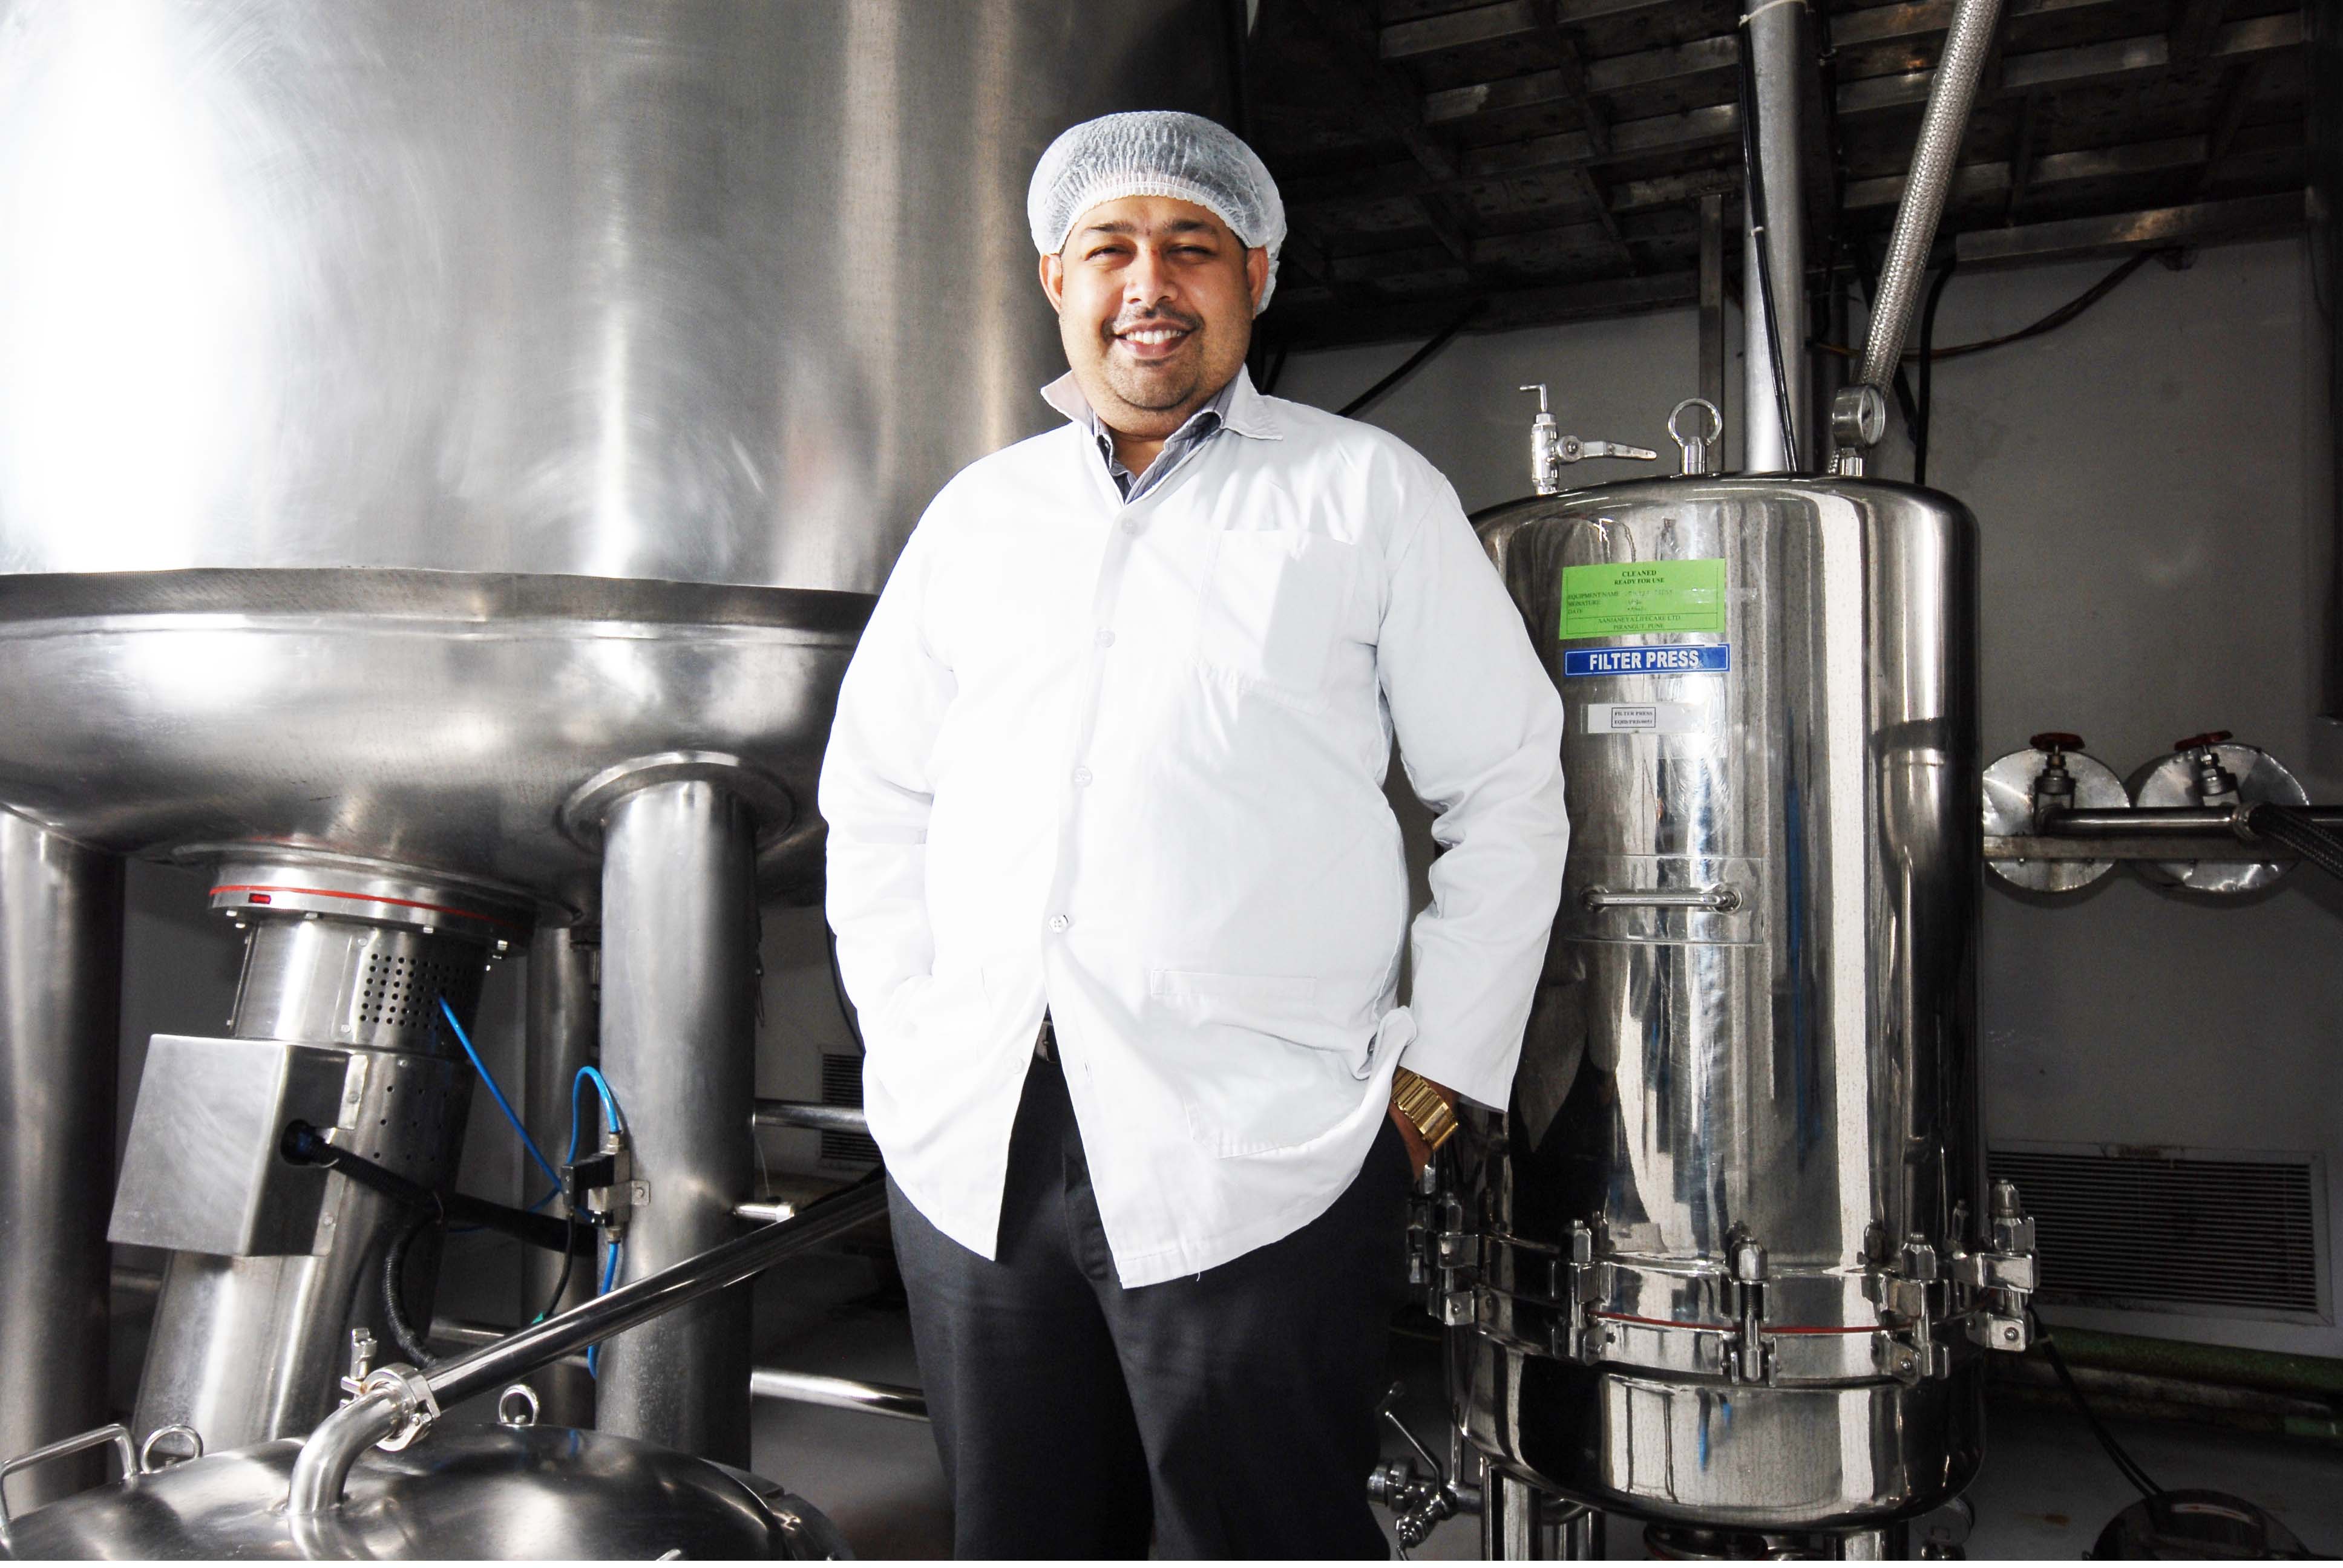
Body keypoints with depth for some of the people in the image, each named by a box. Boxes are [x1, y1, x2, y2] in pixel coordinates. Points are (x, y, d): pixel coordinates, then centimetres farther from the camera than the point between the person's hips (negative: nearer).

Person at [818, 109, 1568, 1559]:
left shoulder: (1368, 491, 6)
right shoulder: (980, 510, 16)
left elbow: (1508, 794, 5)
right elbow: (876, 796, 19)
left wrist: (1434, 1082, -1)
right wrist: (911, 1045, 8)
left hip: (1253, 1164, -3)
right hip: (969, 1150, 4)